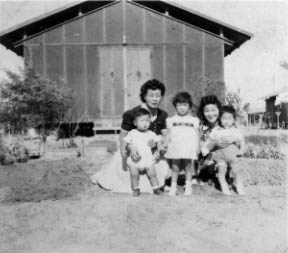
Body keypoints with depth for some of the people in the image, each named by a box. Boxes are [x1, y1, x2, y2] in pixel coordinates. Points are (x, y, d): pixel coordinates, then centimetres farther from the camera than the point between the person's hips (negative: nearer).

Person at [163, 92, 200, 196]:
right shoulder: (171, 120, 9)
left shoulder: (193, 120, 9)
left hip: (189, 147, 0)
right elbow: (169, 133, 10)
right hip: (175, 148, 0)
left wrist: (197, 147, 2)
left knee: (188, 165, 5)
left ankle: (188, 186, 17)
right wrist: (165, 144, -1)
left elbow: (197, 134, 8)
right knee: (175, 166, 5)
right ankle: (173, 186, 14)